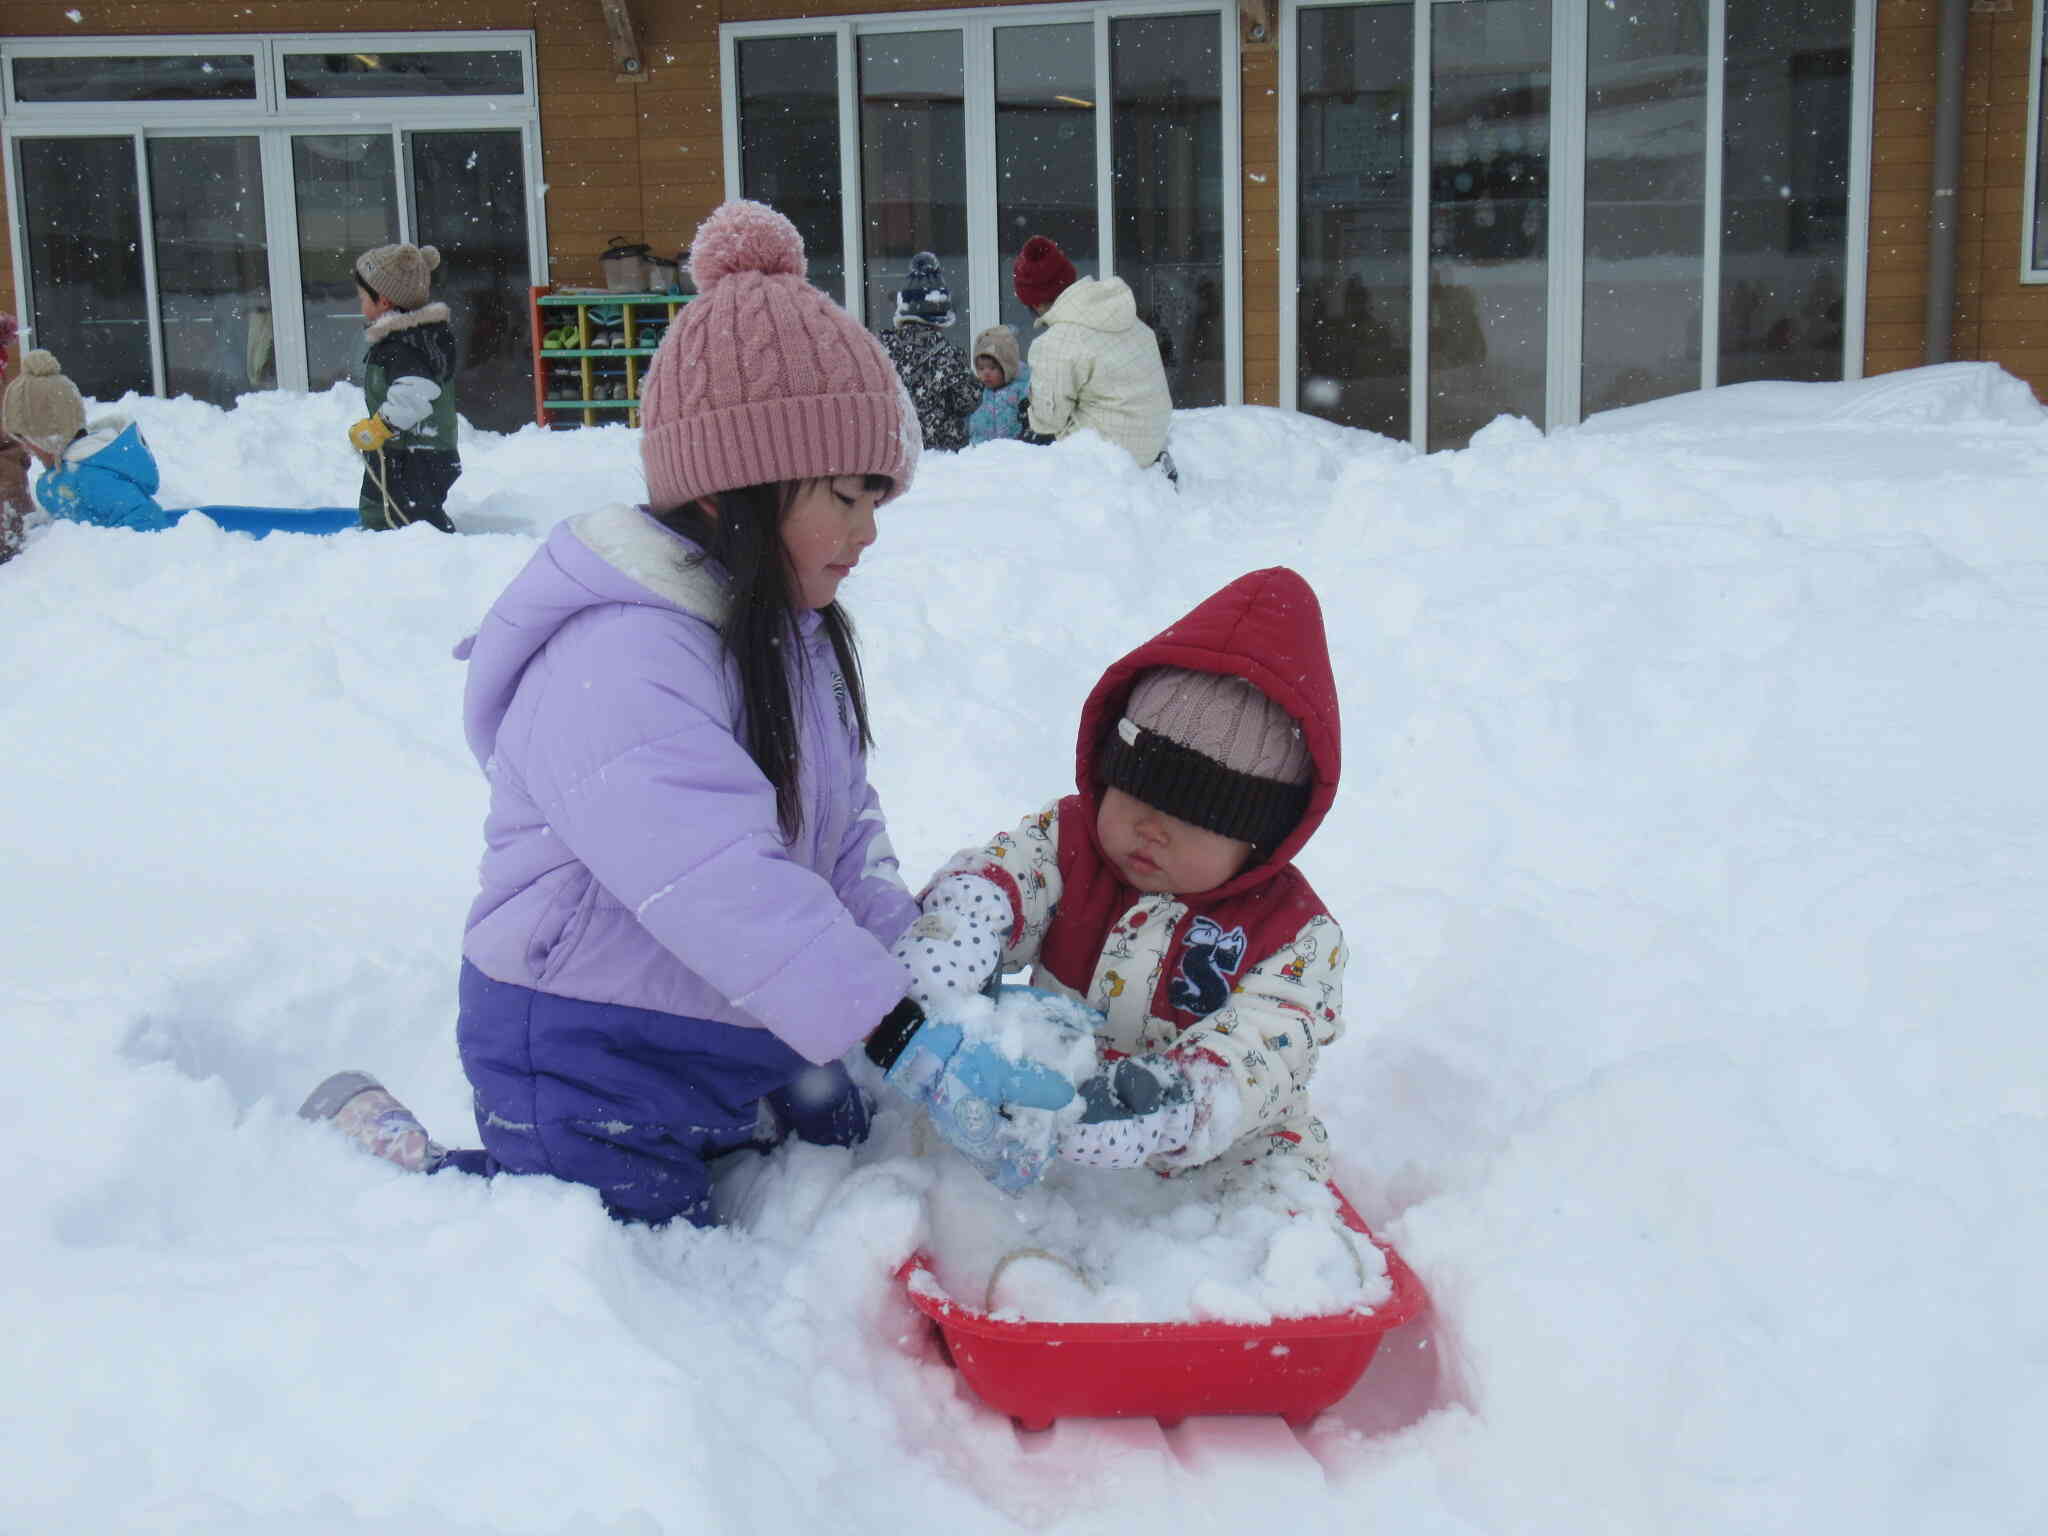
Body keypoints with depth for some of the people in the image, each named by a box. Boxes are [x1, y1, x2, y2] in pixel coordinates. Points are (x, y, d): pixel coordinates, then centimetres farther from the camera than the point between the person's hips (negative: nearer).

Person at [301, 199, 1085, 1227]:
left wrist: (929, 976, -8)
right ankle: (381, 1146, 13)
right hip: (586, 1057, -9)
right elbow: (724, 886, -36)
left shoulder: (796, 635, 6)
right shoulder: (614, 661, -28)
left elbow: (846, 841, 8)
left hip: (747, 1042, 10)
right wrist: (912, 1042, -38)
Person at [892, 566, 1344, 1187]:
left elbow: (1262, 1052, -24)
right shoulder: (1066, 839, -2)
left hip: (1222, 1156, -3)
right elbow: (983, 884, -19)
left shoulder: (1294, 932, -10)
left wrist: (1171, 1103, -47)